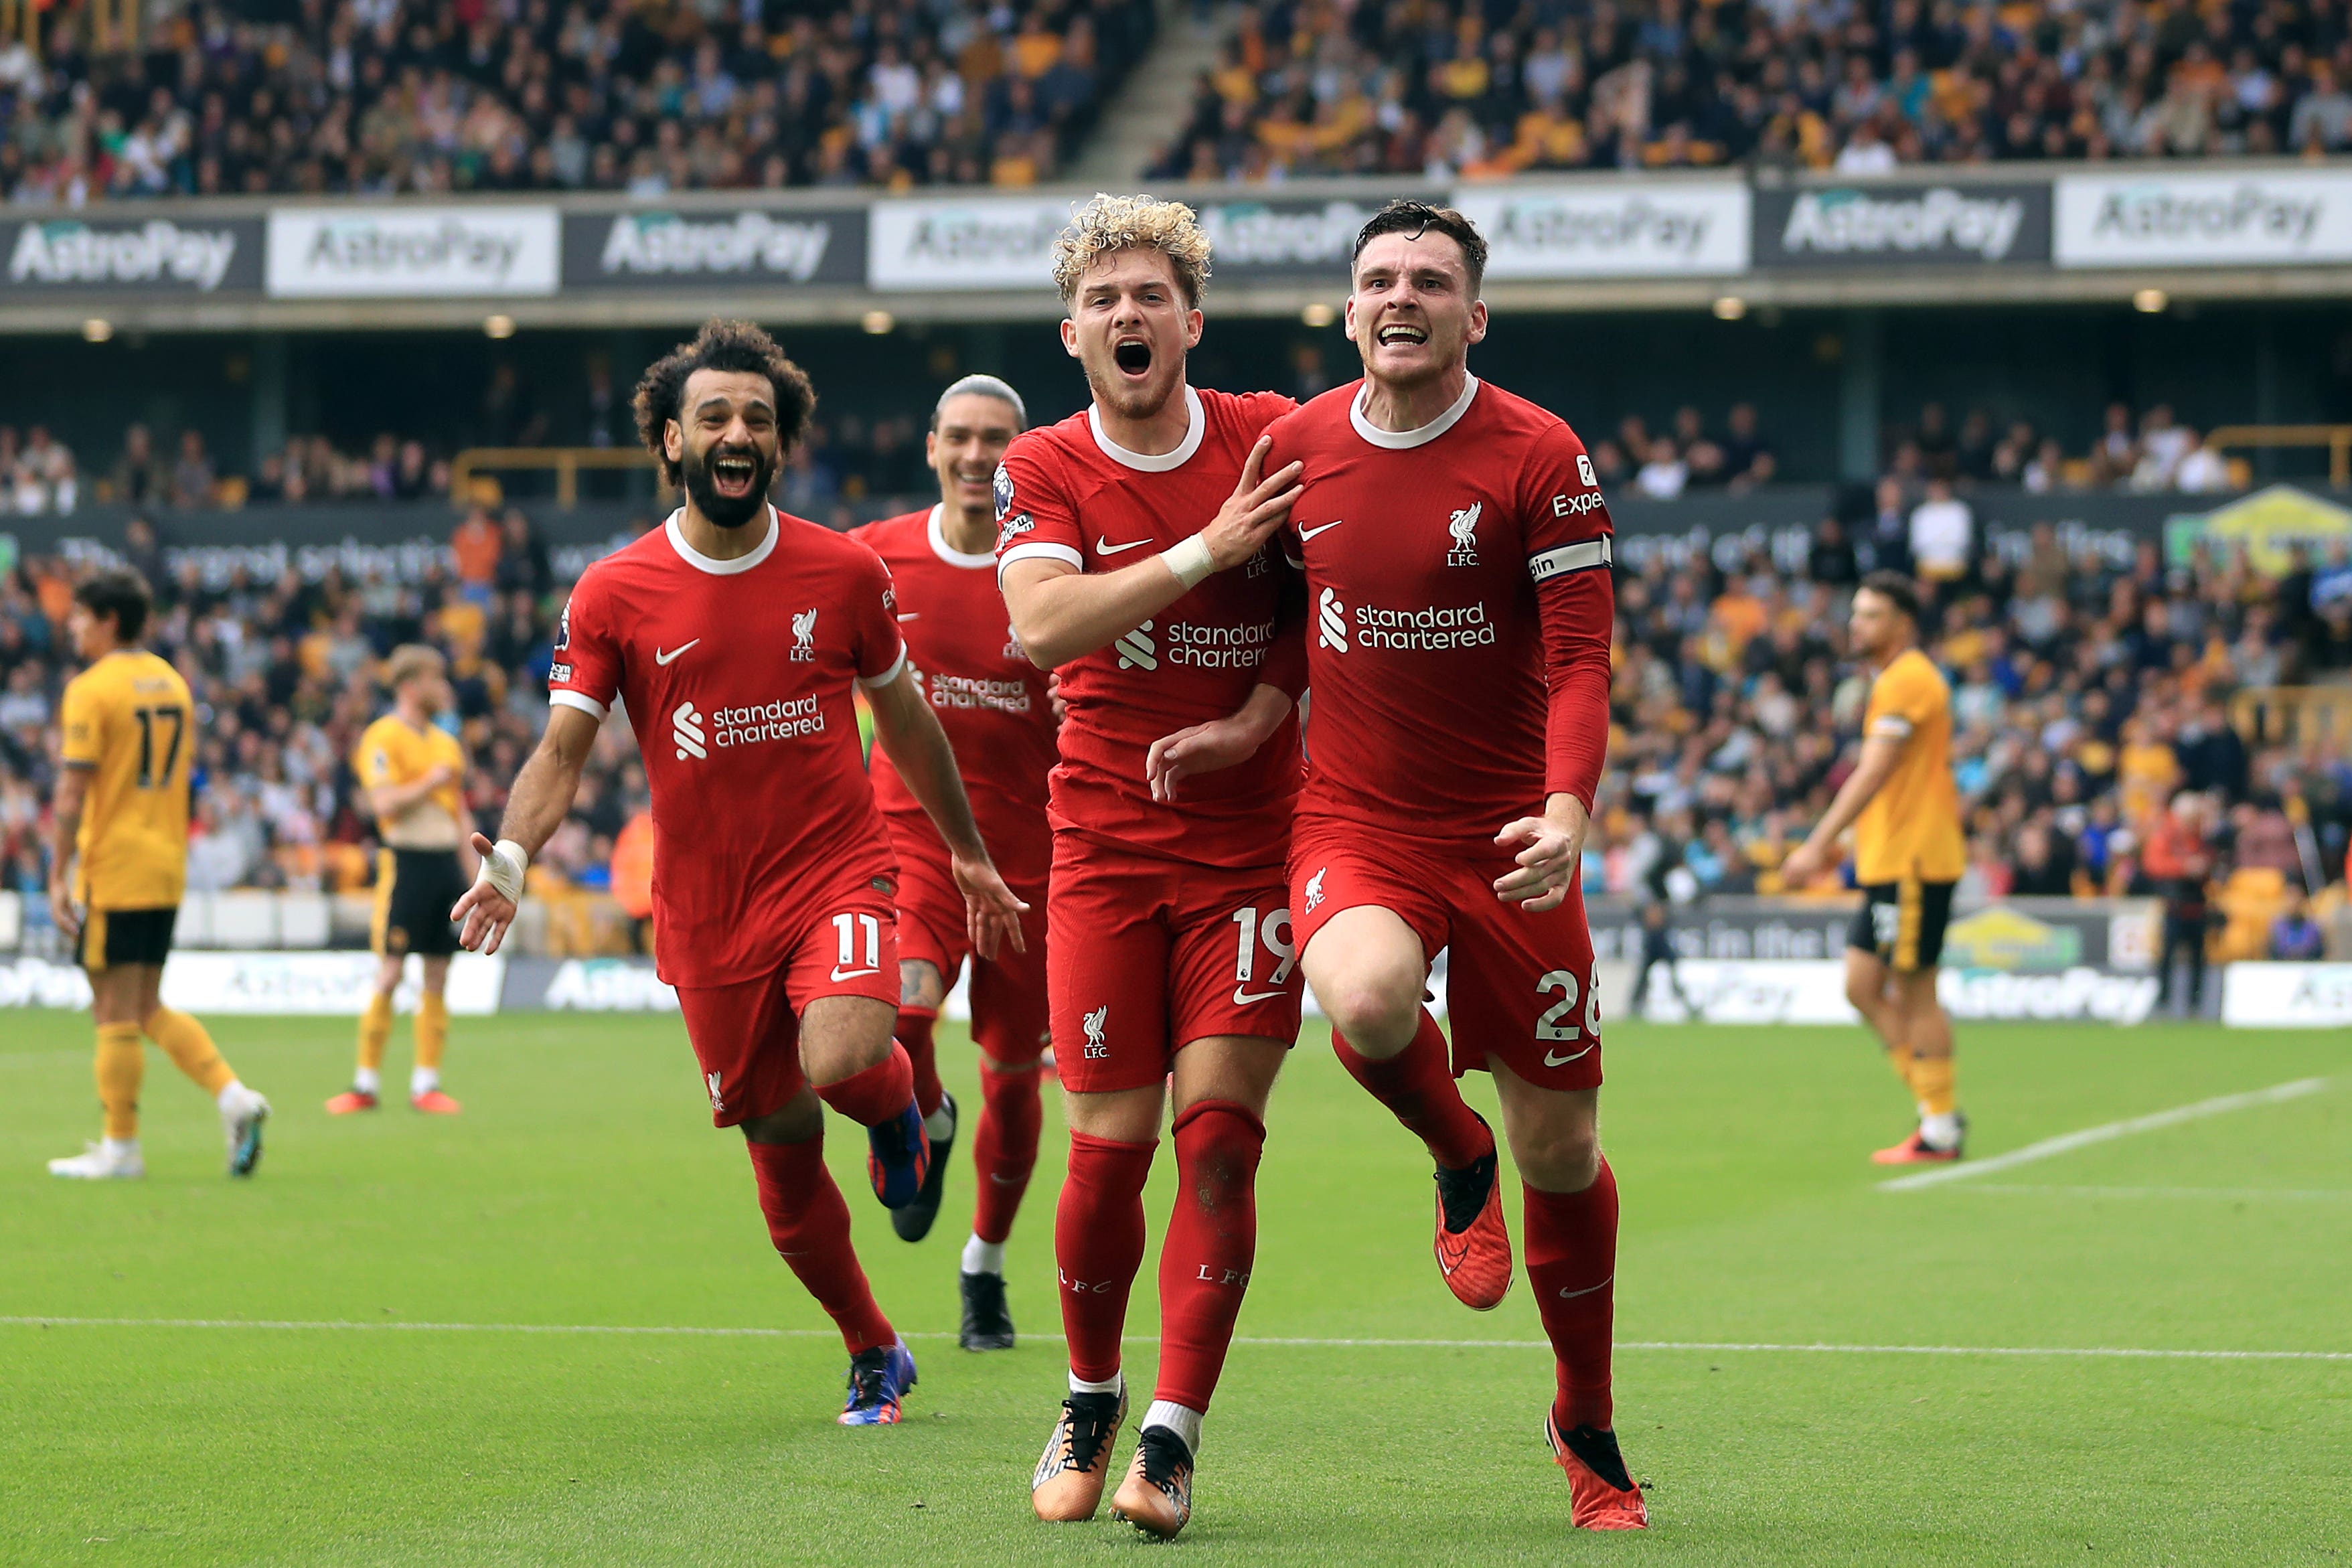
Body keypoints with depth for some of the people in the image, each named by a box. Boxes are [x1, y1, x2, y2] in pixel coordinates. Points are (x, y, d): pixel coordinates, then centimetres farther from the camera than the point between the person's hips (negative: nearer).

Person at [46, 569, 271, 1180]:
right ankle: (232, 1096, -1)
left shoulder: (92, 689, -12)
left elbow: (73, 792, -15)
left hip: (112, 871, -8)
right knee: (148, 1009, 14)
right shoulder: (173, 683, 12)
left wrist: (58, 877, -13)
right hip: (167, 867, 8)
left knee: (116, 1011, -1)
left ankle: (120, 1147, 4)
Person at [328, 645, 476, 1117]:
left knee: (438, 977, 4)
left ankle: (426, 1083, 8)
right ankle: (366, 1082, 0)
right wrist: (431, 782, -11)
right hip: (406, 862, -7)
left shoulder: (446, 743, 17)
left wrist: (473, 874, 16)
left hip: (447, 862, 7)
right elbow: (385, 802, -17)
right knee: (389, 975, -7)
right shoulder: (383, 738, -6)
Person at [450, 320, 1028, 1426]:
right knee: (783, 1155, 6)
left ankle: (899, 1105, 7)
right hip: (705, 909, 1)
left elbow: (902, 719, 14)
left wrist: (970, 857, 21)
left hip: (837, 870, -1)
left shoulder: (846, 573, 0)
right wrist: (510, 857, -23)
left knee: (840, 1059, -30)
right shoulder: (612, 596, -2)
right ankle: (873, 1355, 27)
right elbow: (562, 749, -4)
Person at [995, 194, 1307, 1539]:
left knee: (1218, 1136, -8)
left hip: (1250, 843, 0)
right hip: (1105, 848, 0)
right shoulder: (1044, 470, -1)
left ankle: (1172, 1439, -4)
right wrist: (1209, 548, -22)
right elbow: (1042, 624, -18)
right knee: (1110, 1147, -2)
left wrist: (1253, 721, -7)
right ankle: (1091, 1400, 21)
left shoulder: (1271, 436, 0)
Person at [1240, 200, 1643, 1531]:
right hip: (1354, 824, 1)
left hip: (1507, 836, -1)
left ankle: (1588, 1426, 26)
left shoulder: (1540, 458, -7)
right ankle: (1459, 1160, 2)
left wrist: (1567, 808, -25)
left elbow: (1580, 656, -10)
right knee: (1369, 1002, -34)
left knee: (1561, 1148, 4)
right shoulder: (1298, 446, 3)